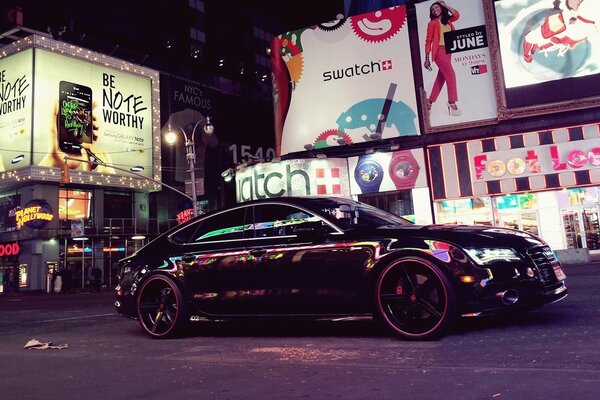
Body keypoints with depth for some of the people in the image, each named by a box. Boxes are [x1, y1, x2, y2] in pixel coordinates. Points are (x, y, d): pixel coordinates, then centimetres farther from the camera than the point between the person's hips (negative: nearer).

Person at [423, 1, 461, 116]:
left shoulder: (447, 20, 17)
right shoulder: (432, 23, 2)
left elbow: (456, 15, -2)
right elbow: (428, 41, -2)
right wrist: (427, 58, -7)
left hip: (448, 52, 6)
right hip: (439, 51, -6)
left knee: (441, 78, 5)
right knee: (450, 74, -16)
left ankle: (429, 102, 11)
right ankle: (452, 103, -16)